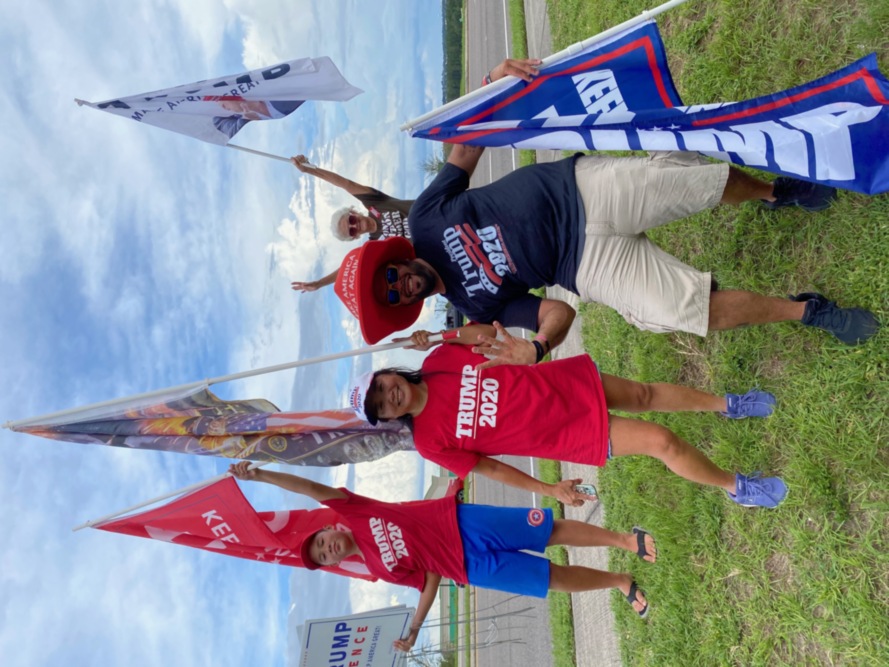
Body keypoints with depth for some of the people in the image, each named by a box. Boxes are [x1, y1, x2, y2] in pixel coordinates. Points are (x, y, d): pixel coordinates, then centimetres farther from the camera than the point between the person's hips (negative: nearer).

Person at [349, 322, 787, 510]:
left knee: (644, 394, 13)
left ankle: (726, 405, 43)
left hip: (564, 383, 4)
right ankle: (736, 487, 21)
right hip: (570, 434, -4)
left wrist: (449, 333, -18)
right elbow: (487, 467, -6)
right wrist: (549, 491, -3)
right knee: (662, 441, -7)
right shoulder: (430, 440, -15)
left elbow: (484, 331, 3)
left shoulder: (437, 360, -9)